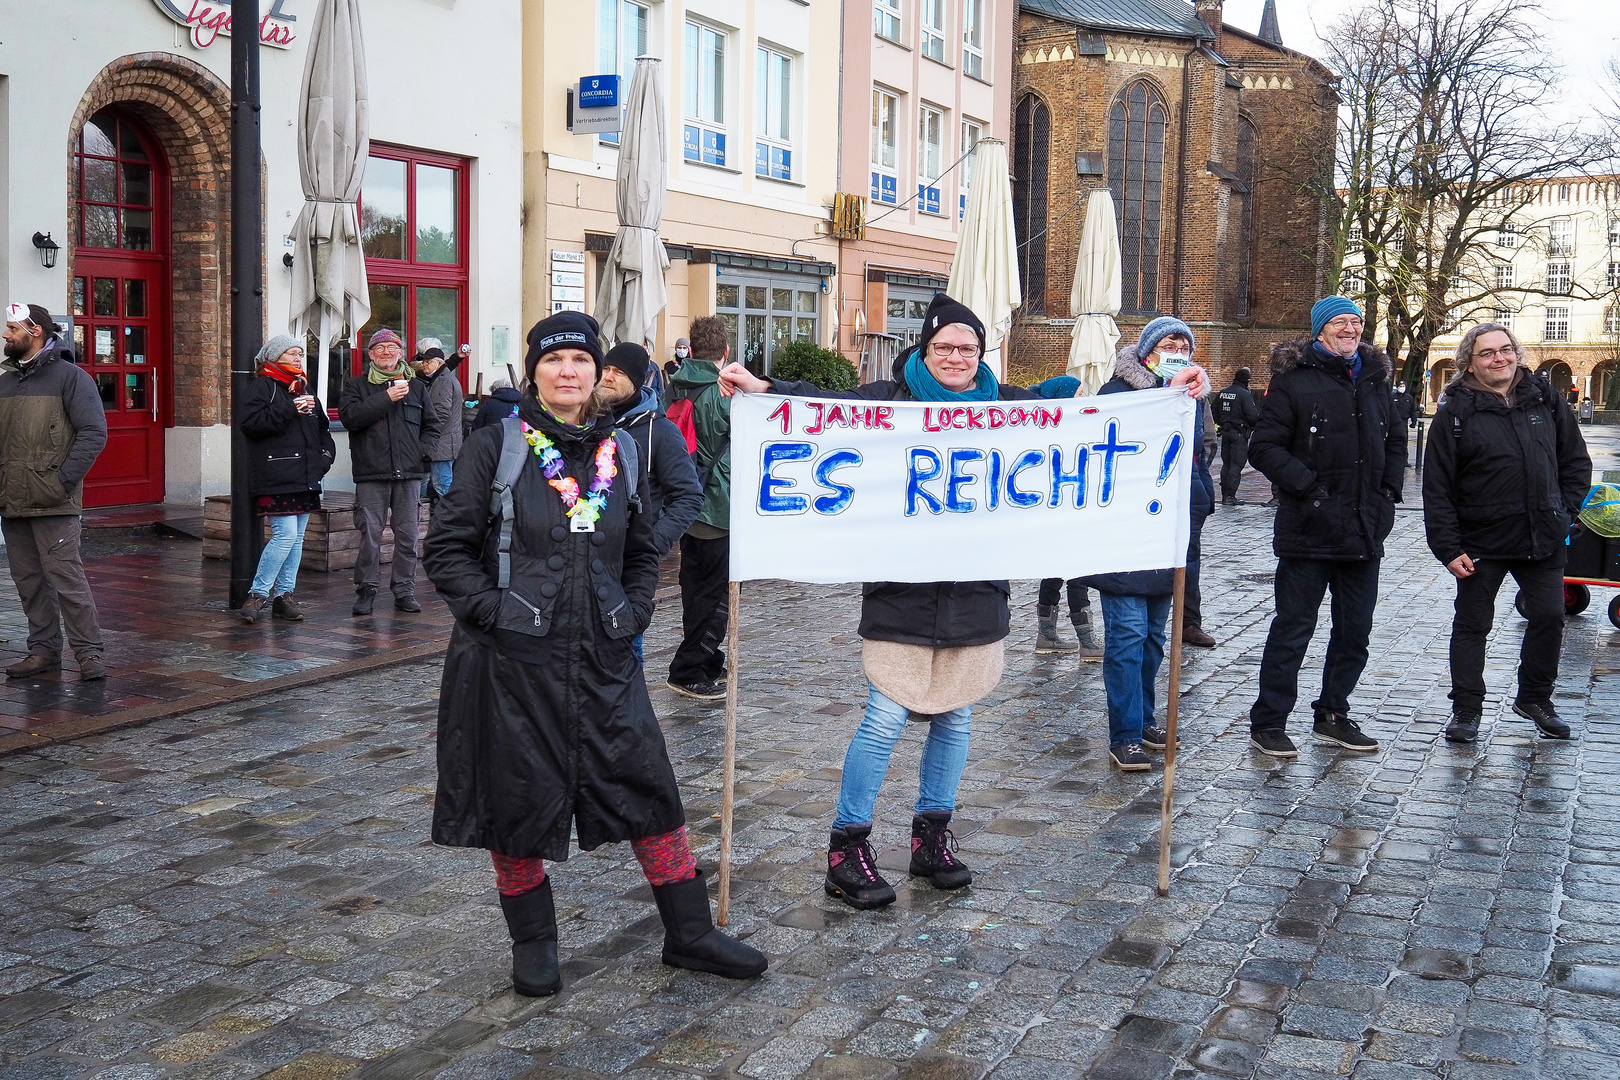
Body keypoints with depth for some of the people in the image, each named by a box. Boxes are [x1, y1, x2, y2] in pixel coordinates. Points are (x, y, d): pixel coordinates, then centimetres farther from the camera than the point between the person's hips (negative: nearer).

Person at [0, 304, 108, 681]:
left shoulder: (70, 377, -4)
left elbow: (94, 433, -10)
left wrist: (62, 481, -16)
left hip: (52, 504, -7)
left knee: (66, 577, -9)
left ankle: (90, 652, -4)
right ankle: (44, 650, 17)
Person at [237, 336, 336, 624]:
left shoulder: (303, 387, 22)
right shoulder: (261, 385, -2)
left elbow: (322, 428, 29)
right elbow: (250, 422, -16)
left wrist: (326, 455, 12)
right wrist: (289, 410, -19)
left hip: (305, 479, 8)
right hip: (276, 478, -8)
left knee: (297, 538, 8)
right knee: (286, 535, -15)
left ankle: (284, 595, 15)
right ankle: (258, 594, -6)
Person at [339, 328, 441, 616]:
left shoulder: (415, 387, 15)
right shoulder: (356, 385, 7)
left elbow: (432, 426, 19)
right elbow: (349, 417, -11)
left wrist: (420, 450, 2)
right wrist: (386, 398, -14)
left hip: (409, 474, 3)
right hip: (371, 475, -2)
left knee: (408, 535, 4)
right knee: (370, 535, -4)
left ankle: (405, 591, 12)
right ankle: (366, 590, 7)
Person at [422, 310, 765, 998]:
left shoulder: (620, 455, 9)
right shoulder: (496, 447, -3)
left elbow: (642, 553, 19)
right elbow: (446, 548, -3)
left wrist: (633, 614, 4)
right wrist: (492, 610, -12)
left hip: (603, 658, 3)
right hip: (513, 658, -3)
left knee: (649, 786, 4)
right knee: (519, 797, 7)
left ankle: (689, 933, 18)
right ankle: (532, 941, 27)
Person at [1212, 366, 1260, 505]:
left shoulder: (1222, 393, 7)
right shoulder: (1245, 394, -14)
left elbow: (1214, 412, 14)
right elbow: (1253, 415, -19)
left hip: (1225, 432, 7)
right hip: (1240, 433, -7)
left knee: (1226, 463, 14)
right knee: (1237, 464, -4)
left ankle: (1224, 495, 16)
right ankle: (1230, 496, -9)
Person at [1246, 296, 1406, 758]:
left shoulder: (1374, 379, 14)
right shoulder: (1294, 379, -6)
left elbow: (1395, 441, 25)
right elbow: (1265, 447, -11)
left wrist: (1389, 489, 11)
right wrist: (1306, 485, -18)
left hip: (1365, 530, 6)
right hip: (1309, 529, -6)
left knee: (1355, 630, 13)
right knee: (1293, 629, -1)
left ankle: (1332, 715, 28)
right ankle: (1268, 723, 8)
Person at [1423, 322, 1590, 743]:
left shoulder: (1544, 399, 4)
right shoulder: (1456, 412, -6)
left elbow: (1575, 460, 14)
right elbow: (1437, 487, -7)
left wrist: (1565, 511, 2)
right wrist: (1448, 548, -12)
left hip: (1544, 539, 3)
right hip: (1482, 542, -3)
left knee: (1549, 617, 9)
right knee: (1472, 625, 5)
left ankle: (1535, 698, 30)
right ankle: (1466, 710, 17)